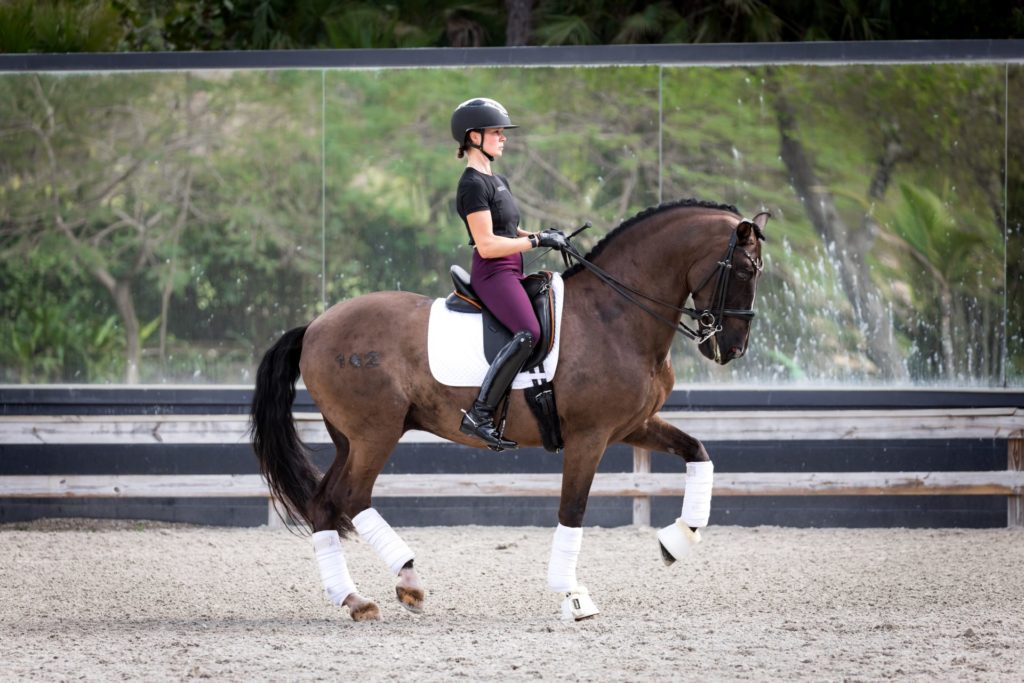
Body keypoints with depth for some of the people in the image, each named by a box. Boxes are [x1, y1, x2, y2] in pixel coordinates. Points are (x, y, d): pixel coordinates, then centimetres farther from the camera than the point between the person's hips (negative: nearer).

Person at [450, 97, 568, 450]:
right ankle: (479, 414, -29)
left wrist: (541, 235, 9)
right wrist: (536, 241, -16)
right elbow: (487, 244, -19)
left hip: (511, 272, 11)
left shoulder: (497, 181, 18)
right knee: (528, 332, -28)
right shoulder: (473, 186, -13)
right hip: (492, 273, -11)